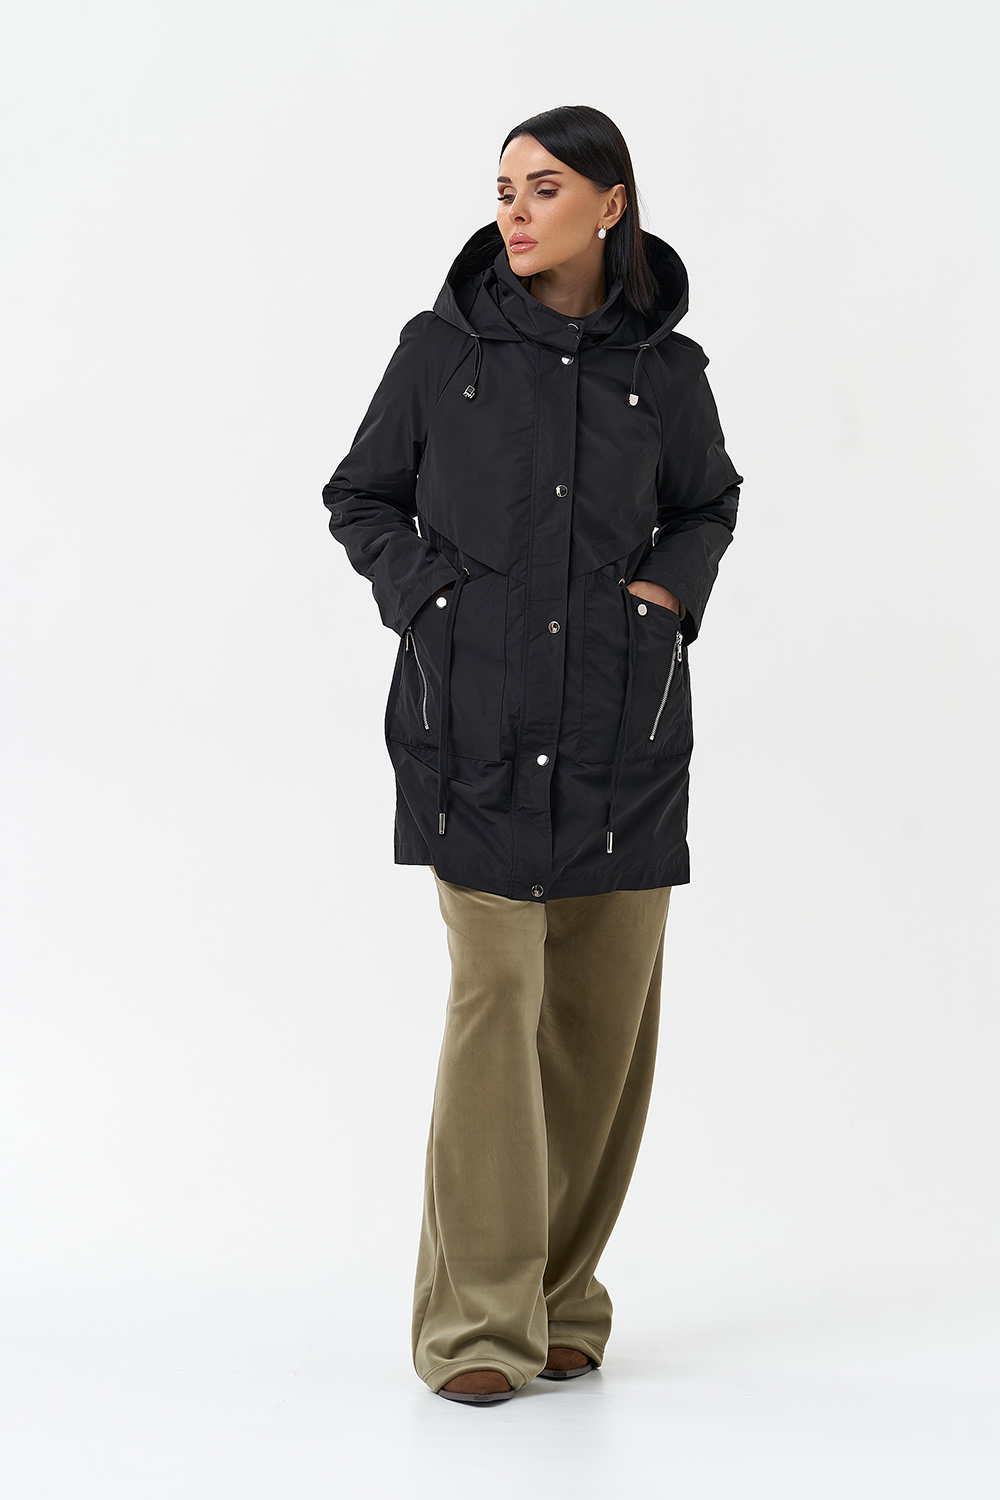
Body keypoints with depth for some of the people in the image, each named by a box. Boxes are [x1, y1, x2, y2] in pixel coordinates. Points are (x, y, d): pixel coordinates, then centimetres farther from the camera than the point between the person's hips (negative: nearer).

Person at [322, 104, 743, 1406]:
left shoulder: (666, 368, 4)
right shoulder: (443, 348, 1)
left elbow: (710, 501, 22)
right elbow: (360, 497, 12)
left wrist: (676, 583, 3)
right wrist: (423, 597, -4)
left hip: (623, 717, 2)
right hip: (477, 714, -2)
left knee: (607, 1006, 5)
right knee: (495, 994, -10)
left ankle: (561, 1295, 19)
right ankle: (476, 1319, -3)